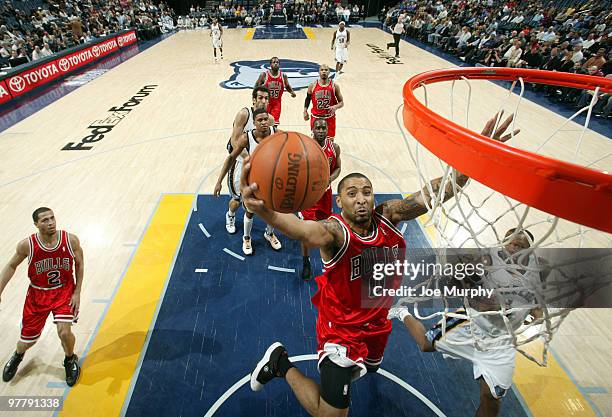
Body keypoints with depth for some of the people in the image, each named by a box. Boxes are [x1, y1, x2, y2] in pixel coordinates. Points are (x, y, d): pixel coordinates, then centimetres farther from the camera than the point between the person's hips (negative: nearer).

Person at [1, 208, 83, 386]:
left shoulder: (71, 240, -18)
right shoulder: (27, 245, -18)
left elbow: (79, 264, -4)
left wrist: (77, 293, -6)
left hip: (65, 291, -1)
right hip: (38, 294, 1)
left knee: (64, 332, -16)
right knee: (28, 339, 11)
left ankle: (70, 361, 18)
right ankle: (17, 356, 51)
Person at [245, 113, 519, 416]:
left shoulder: (388, 216, -15)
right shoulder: (335, 231, -32)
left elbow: (434, 193, -22)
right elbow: (304, 230, -54)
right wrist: (264, 212, -75)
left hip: (377, 321, 6)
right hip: (341, 327, -6)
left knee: (370, 367, 36)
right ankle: (280, 362, 19)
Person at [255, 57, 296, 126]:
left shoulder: (283, 76, -1)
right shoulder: (264, 75, -8)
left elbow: (287, 86, 14)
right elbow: (256, 86, 1)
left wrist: (292, 92, -6)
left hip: (276, 103, 1)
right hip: (265, 102, -1)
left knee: (274, 124, 0)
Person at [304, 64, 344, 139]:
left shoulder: (334, 86, -5)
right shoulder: (312, 86, -3)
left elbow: (341, 102, 0)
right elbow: (308, 99, 12)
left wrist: (335, 107, -22)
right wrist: (305, 111, 1)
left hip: (330, 118, 0)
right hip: (316, 117, 1)